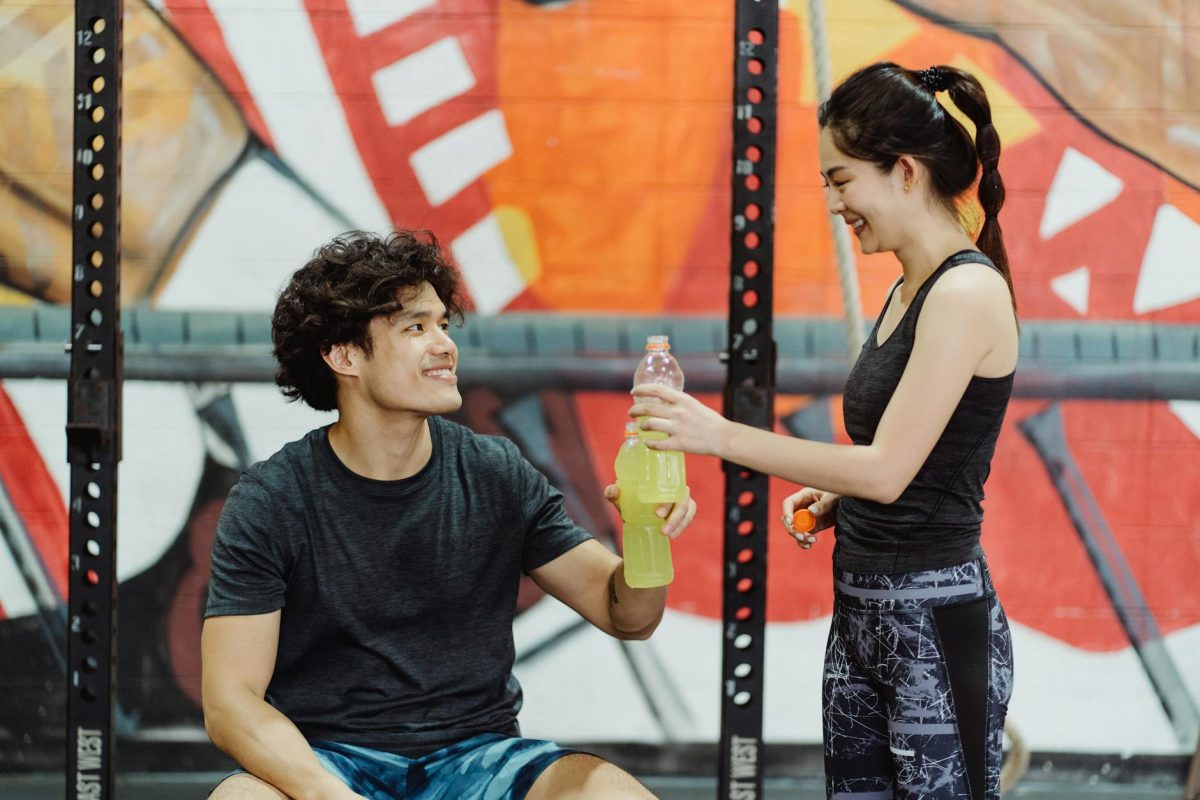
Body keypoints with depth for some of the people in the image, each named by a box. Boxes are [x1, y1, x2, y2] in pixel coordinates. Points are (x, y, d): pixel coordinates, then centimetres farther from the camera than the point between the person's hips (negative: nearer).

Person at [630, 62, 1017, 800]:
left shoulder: (967, 293, -15)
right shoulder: (910, 292, 13)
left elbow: (889, 470, -19)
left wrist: (721, 436, -17)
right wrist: (833, 498, 4)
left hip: (935, 620, -9)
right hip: (861, 609, 9)